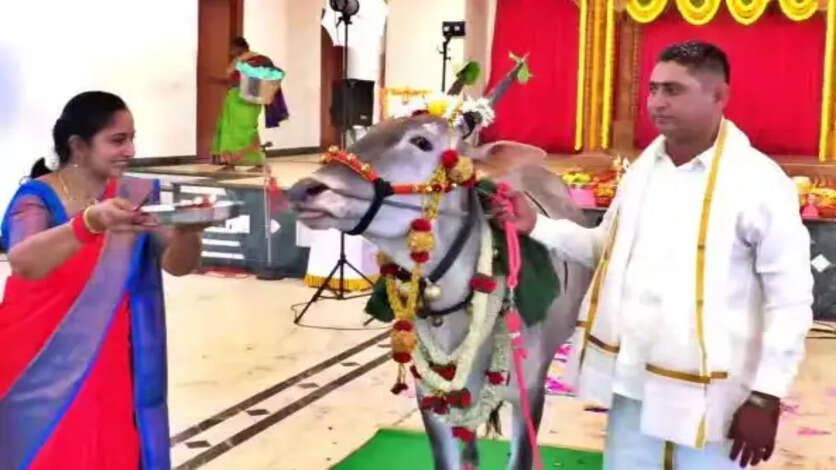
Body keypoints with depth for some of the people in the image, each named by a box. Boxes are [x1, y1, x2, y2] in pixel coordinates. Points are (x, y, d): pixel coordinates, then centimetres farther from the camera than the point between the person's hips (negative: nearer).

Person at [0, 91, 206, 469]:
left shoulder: (136, 195, -1)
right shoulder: (37, 196, -10)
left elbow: (177, 264, -11)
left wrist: (188, 231, -34)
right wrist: (91, 222, -44)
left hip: (111, 368, 3)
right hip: (44, 370, -2)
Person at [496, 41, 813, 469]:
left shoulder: (758, 180, -12)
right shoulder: (644, 167, 7)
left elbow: (791, 296, -11)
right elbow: (608, 246, 19)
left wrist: (767, 396, -14)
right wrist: (535, 225, 6)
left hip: (707, 390, -6)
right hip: (633, 380, 6)